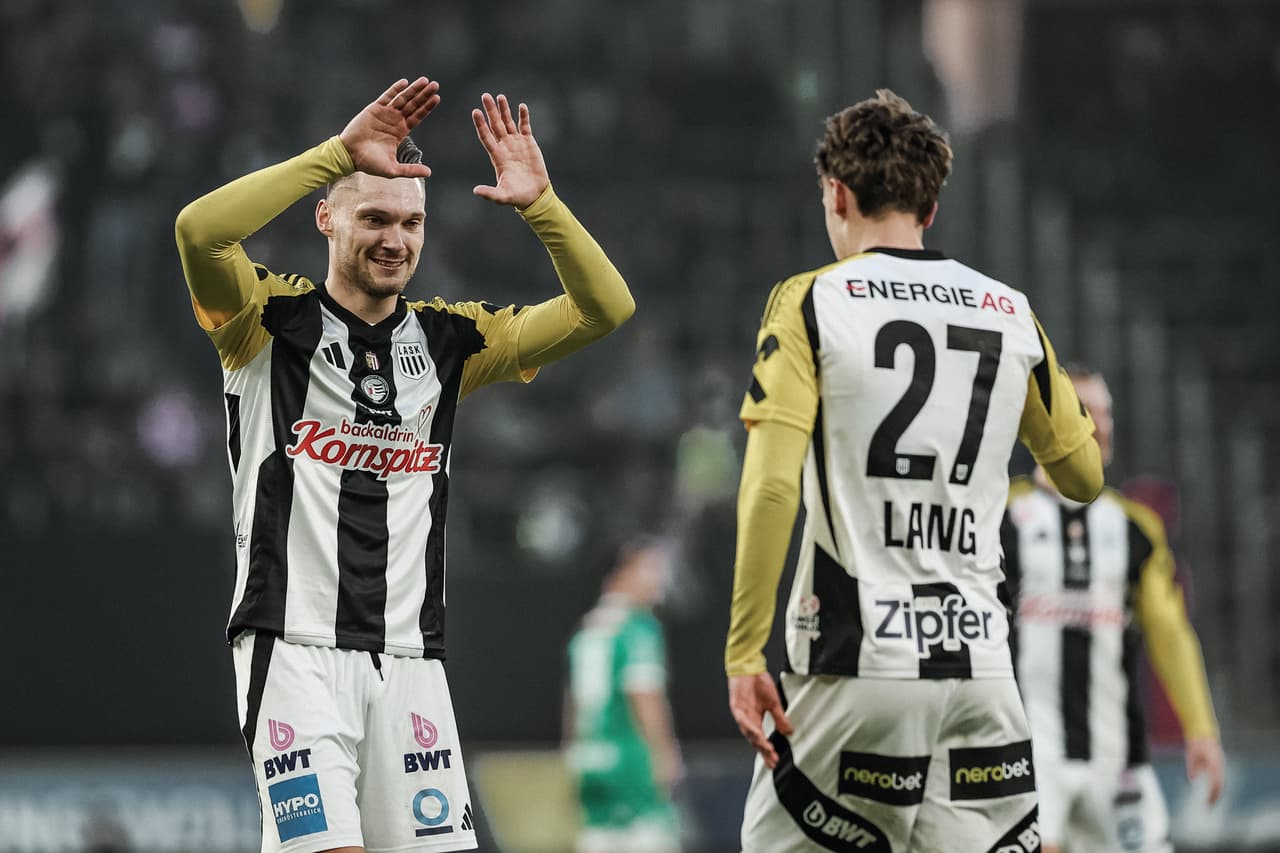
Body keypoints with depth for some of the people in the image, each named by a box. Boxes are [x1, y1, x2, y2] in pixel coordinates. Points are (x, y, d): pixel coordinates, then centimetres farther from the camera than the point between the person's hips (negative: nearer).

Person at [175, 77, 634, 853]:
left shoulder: (447, 340, 14)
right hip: (296, 648, -5)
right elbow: (200, 230, -19)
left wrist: (540, 202, -7)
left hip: (410, 658, 5)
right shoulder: (275, 321, 1)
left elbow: (605, 308, 7)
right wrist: (342, 152, -21)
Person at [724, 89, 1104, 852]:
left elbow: (772, 487, -11)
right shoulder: (1011, 313, 9)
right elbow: (1084, 476, 20)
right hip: (979, 667, 3)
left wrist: (744, 654, -8)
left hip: (853, 664, -3)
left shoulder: (810, 303, -1)